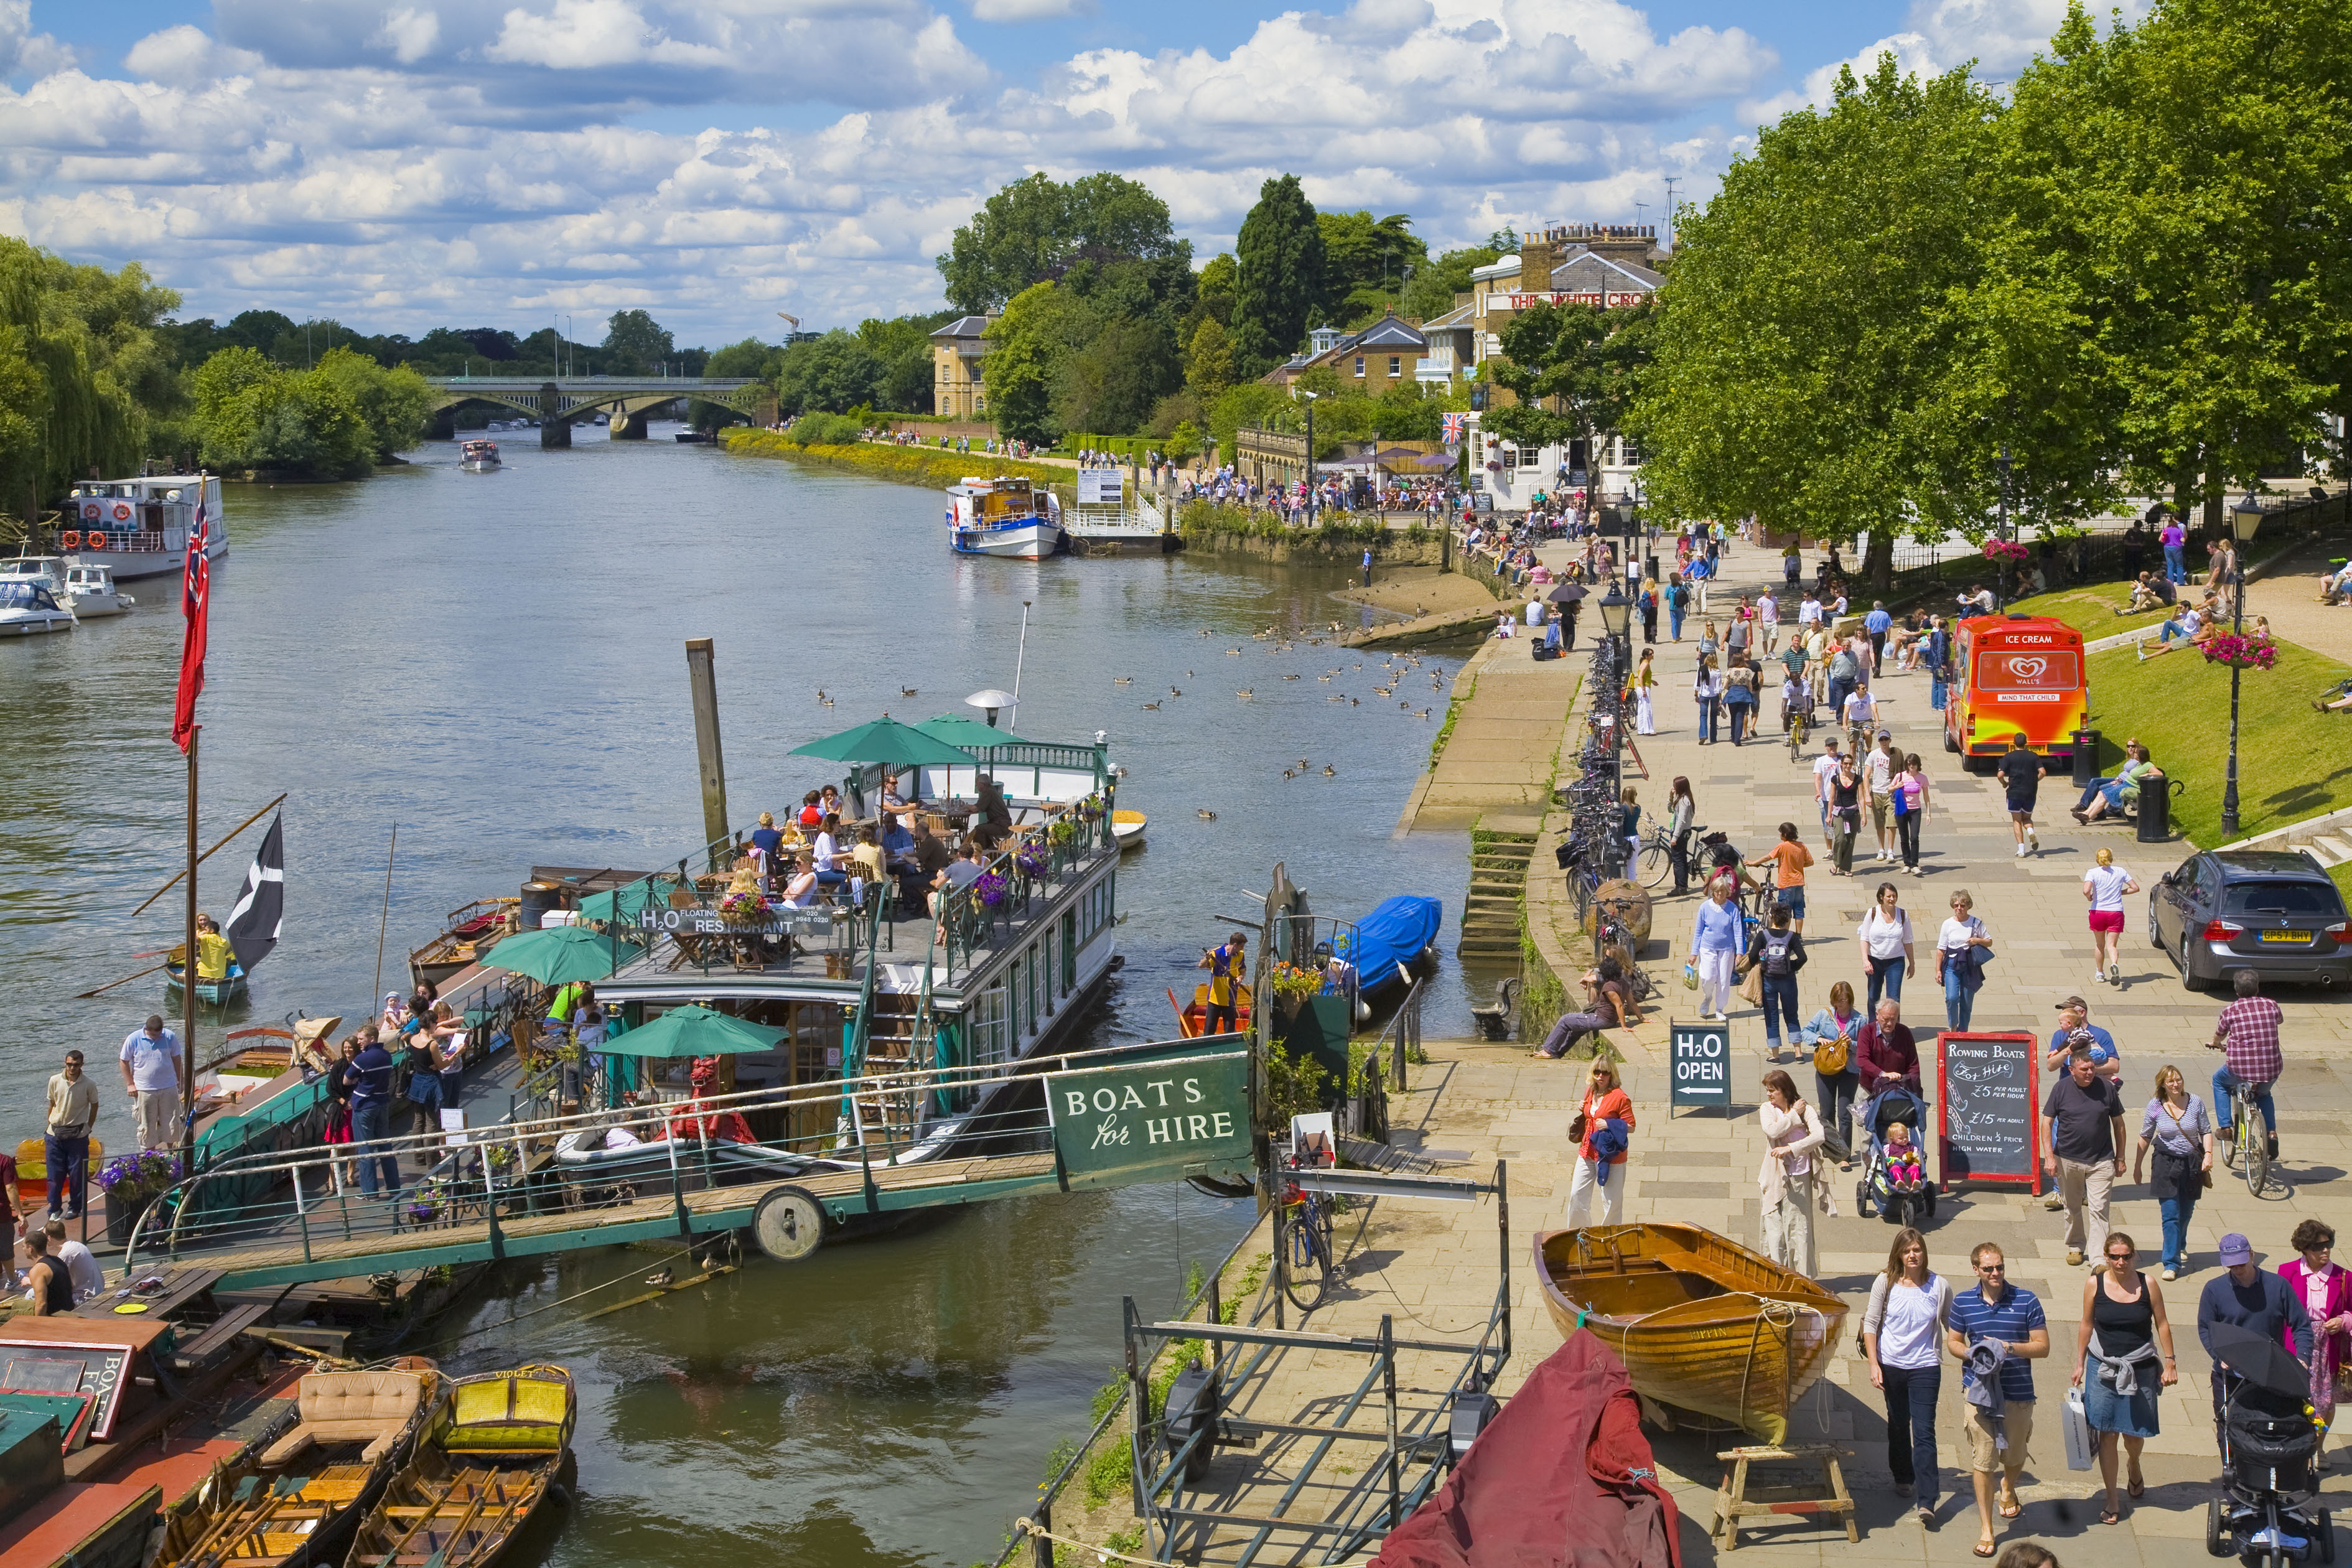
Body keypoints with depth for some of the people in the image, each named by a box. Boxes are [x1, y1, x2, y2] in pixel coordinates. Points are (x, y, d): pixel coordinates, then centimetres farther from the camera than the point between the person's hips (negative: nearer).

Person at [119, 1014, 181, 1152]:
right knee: (147, 1125, 5)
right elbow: (124, 1062, 2)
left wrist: (180, 1081, 12)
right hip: (144, 1090, -2)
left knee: (172, 1122, 6)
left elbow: (176, 1059, 10)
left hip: (169, 1088, 2)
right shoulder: (134, 1039, -9)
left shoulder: (170, 1037, -3)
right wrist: (130, 1084, -2)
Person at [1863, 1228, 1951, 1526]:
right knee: (1898, 1426, 18)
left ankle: (1926, 1501, -13)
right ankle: (1903, 1478, 40)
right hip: (1891, 1365, 2)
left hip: (1925, 1367, -2)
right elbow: (1870, 1323, -1)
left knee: (1924, 1432, -10)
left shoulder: (1940, 1286, -4)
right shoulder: (1886, 1283, -4)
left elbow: (1952, 1326, 8)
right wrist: (1874, 1364, -7)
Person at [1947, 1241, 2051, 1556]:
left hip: (2018, 1391, 0)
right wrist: (1972, 1355, -10)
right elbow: (1952, 1342, 11)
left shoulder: (2026, 1301, -4)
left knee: (2015, 1454, 18)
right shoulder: (1963, 1302, 1)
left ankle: (2008, 1487, 53)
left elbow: (2042, 1347, -2)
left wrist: (2011, 1347, -18)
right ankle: (1986, 1528, 5)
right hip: (1979, 1389, 0)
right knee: (1982, 1460, -3)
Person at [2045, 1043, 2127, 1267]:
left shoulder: (2107, 1088, -4)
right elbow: (2047, 1122, -1)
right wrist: (2049, 1156, -8)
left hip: (2101, 1161, -1)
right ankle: (2075, 1246, 37)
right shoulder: (2061, 1088, -6)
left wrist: (2120, 1158, 7)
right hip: (2068, 1160, 1)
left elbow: (2118, 1124, 6)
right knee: (2072, 1208, 16)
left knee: (2098, 1210, -8)